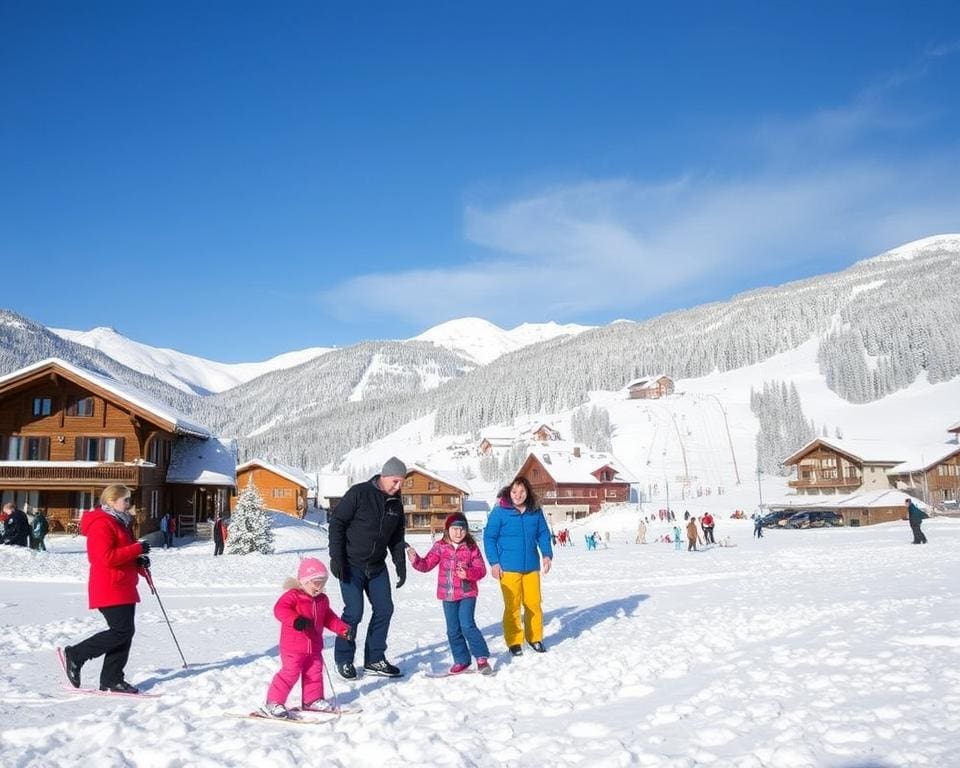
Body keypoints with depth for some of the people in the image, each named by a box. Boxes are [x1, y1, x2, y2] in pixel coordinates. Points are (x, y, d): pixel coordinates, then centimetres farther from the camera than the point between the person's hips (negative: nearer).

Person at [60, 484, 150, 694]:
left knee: (125, 633, 7)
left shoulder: (120, 523, 20)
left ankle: (111, 680, 12)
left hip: (124, 588, 10)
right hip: (110, 588, -10)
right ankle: (75, 655, 1)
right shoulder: (101, 524, -12)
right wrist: (137, 549, -18)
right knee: (122, 631, -13)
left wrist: (140, 562, 5)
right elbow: (107, 557, -23)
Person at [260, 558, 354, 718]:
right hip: (293, 647, -7)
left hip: (314, 647, 7)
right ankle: (273, 703, 2)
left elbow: (329, 618, 20)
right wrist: (295, 620, -45)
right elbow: (280, 609, -29)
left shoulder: (322, 600, 10)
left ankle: (312, 700, 31)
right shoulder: (292, 595, -14)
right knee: (290, 673, -8)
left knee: (315, 672, 14)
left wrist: (344, 629, 9)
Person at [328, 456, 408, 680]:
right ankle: (343, 659, 10)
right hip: (351, 565, -6)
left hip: (377, 566, 6)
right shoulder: (358, 493, -13)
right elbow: (336, 523, -12)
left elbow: (396, 538, 15)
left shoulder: (396, 503, 6)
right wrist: (336, 558, -17)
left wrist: (401, 565, 7)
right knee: (354, 611, -9)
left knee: (384, 609, 4)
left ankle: (375, 659, 17)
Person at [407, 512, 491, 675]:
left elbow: (481, 569, -4)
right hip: (448, 595, 3)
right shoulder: (440, 547, 1)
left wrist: (468, 573, -23)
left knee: (467, 626, -14)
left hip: (467, 593, -3)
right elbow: (426, 565, -2)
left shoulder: (471, 547, -3)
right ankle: (461, 661, 23)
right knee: (453, 630, 9)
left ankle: (481, 657, -1)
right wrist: (415, 559, -21)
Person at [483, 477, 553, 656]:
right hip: (508, 568, -3)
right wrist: (494, 562, -9)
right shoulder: (500, 511, -9)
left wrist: (547, 554, -1)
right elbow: (489, 537, -5)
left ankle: (535, 638, 26)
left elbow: (543, 534, 12)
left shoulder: (535, 511, 3)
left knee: (534, 604, 9)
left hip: (531, 567, 4)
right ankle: (514, 642, 16)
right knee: (512, 606, 2)